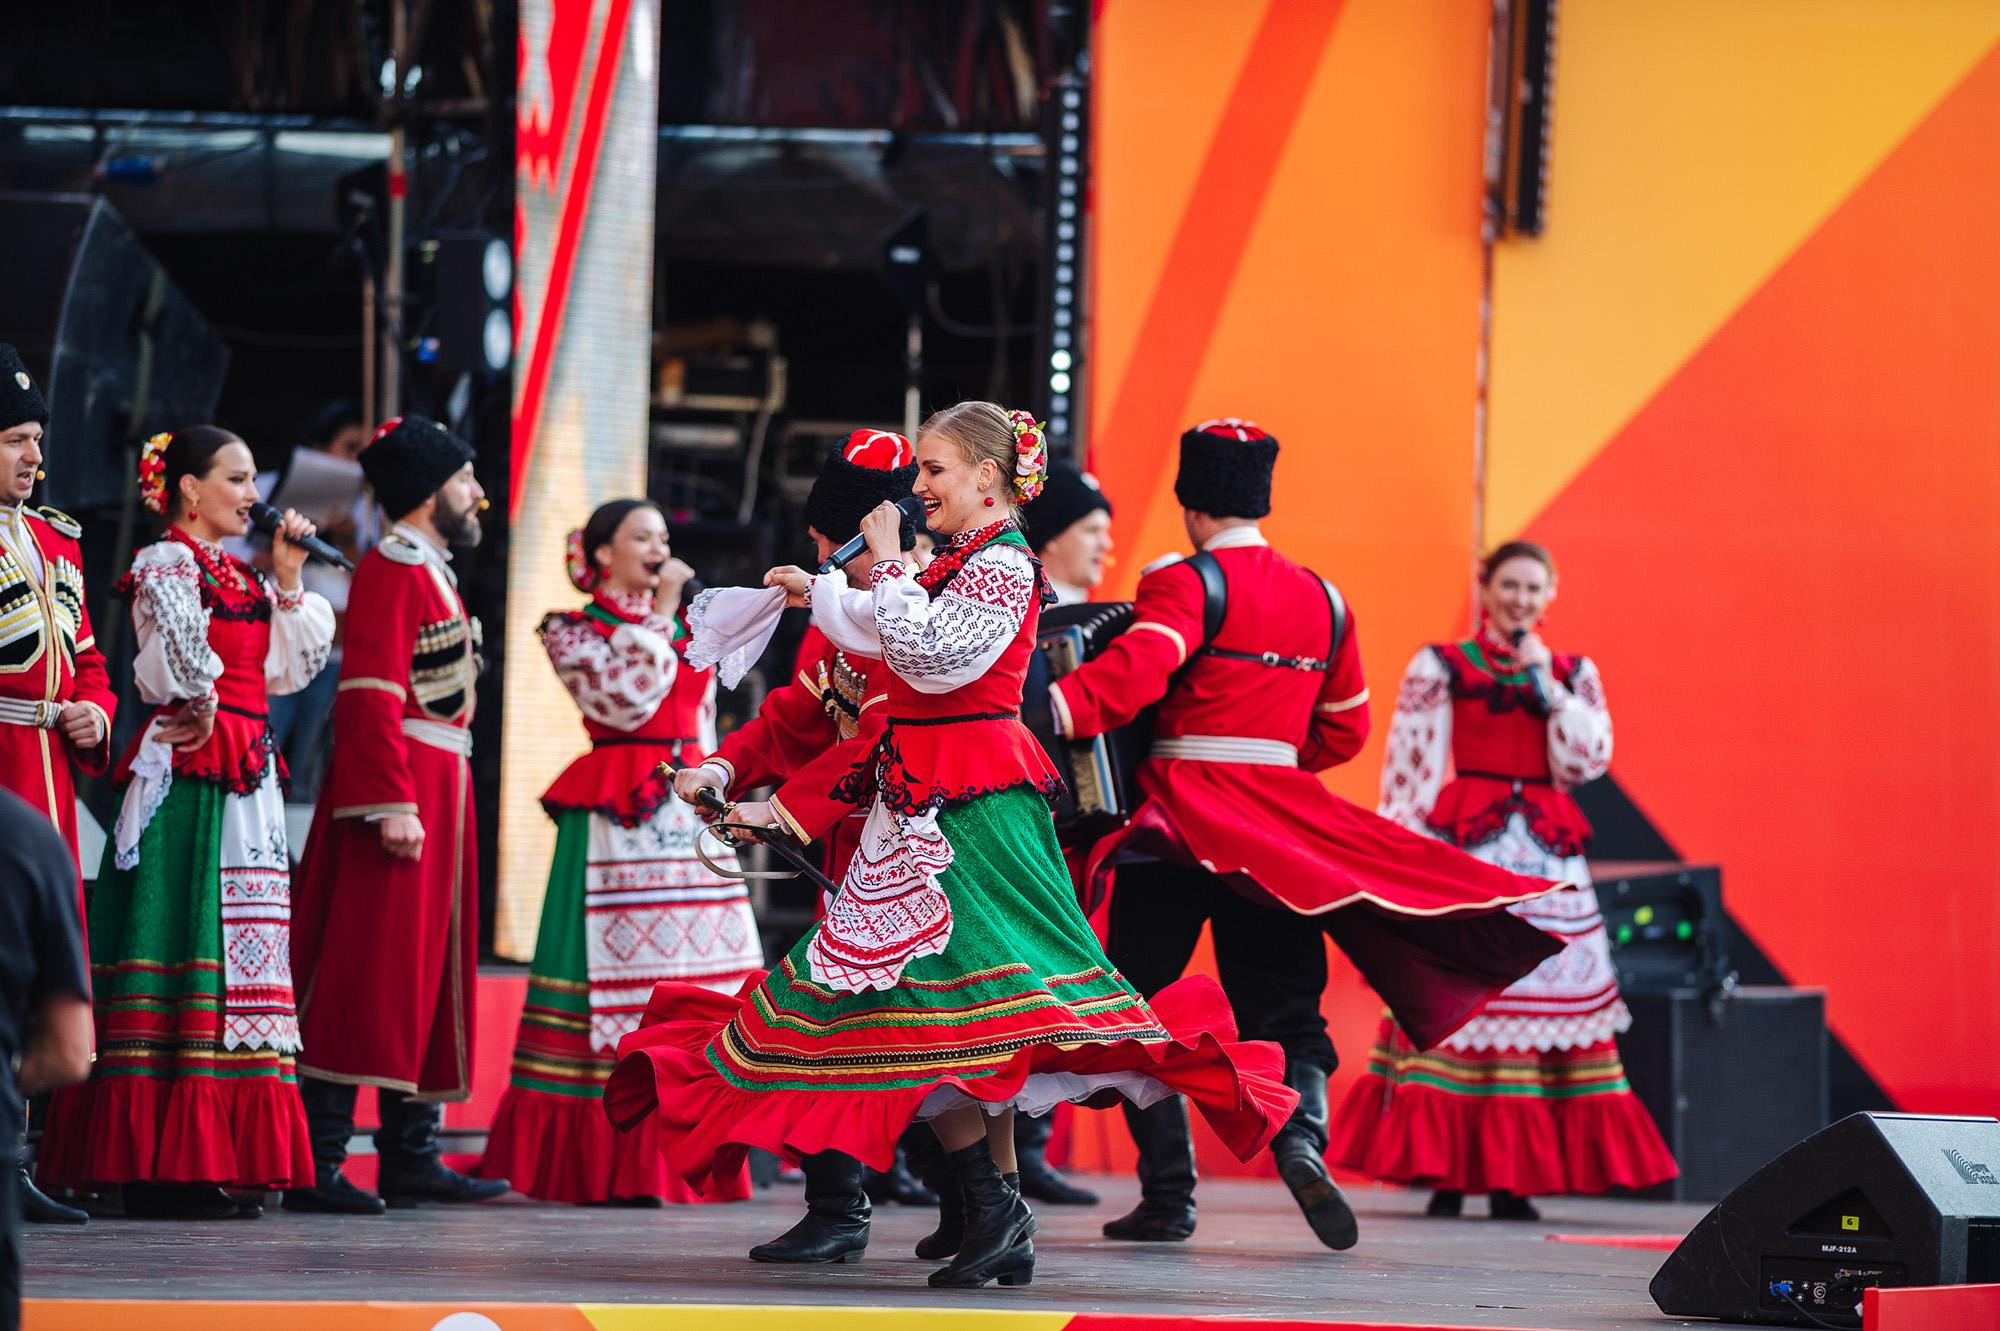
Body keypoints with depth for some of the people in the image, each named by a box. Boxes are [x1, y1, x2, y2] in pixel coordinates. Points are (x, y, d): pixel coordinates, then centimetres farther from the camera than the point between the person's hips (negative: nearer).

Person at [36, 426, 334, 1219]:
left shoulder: (237, 576, 20)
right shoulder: (166, 564, -8)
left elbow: (287, 669, 16)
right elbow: (179, 655, -24)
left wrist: (287, 582, 11)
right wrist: (199, 713, -10)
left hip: (247, 782, 9)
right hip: (189, 777, -9)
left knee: (241, 954, 7)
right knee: (189, 952, -10)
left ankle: (215, 1155, 10)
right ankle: (166, 1168, -10)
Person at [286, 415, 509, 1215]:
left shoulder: (429, 570, 20)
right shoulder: (392, 568, -11)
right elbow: (369, 697, -18)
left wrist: (432, 799, 18)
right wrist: (394, 805, -24)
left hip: (437, 790, 10)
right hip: (400, 794, -10)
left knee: (428, 971, 11)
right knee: (369, 968, -11)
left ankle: (413, 1156, 16)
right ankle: (318, 1163, -12)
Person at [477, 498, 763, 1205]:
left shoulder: (688, 626, 19)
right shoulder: (576, 631, 1)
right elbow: (625, 698, -15)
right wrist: (659, 614, -9)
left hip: (690, 814, 6)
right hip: (617, 821, -6)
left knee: (702, 972, 2)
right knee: (624, 966, -9)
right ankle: (615, 1165, -5)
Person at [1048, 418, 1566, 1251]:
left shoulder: (1187, 584, -5)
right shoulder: (1321, 600, 14)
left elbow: (1136, 670, -24)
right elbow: (1344, 730, 21)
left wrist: (1052, 710, -33)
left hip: (1182, 808, -5)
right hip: (1280, 820, 5)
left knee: (1141, 1002, 4)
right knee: (1281, 1002, 8)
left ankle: (1169, 1196, -2)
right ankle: (1301, 1136, -22)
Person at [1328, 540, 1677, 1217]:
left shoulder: (1574, 674, 13)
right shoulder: (1441, 667, 5)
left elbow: (1587, 762, 1)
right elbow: (1408, 774, 2)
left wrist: (1545, 681, -4)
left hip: (1546, 853, 3)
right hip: (1462, 848, -3)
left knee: (1547, 995, -3)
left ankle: (1511, 1176, 1)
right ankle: (1445, 1173, -5)